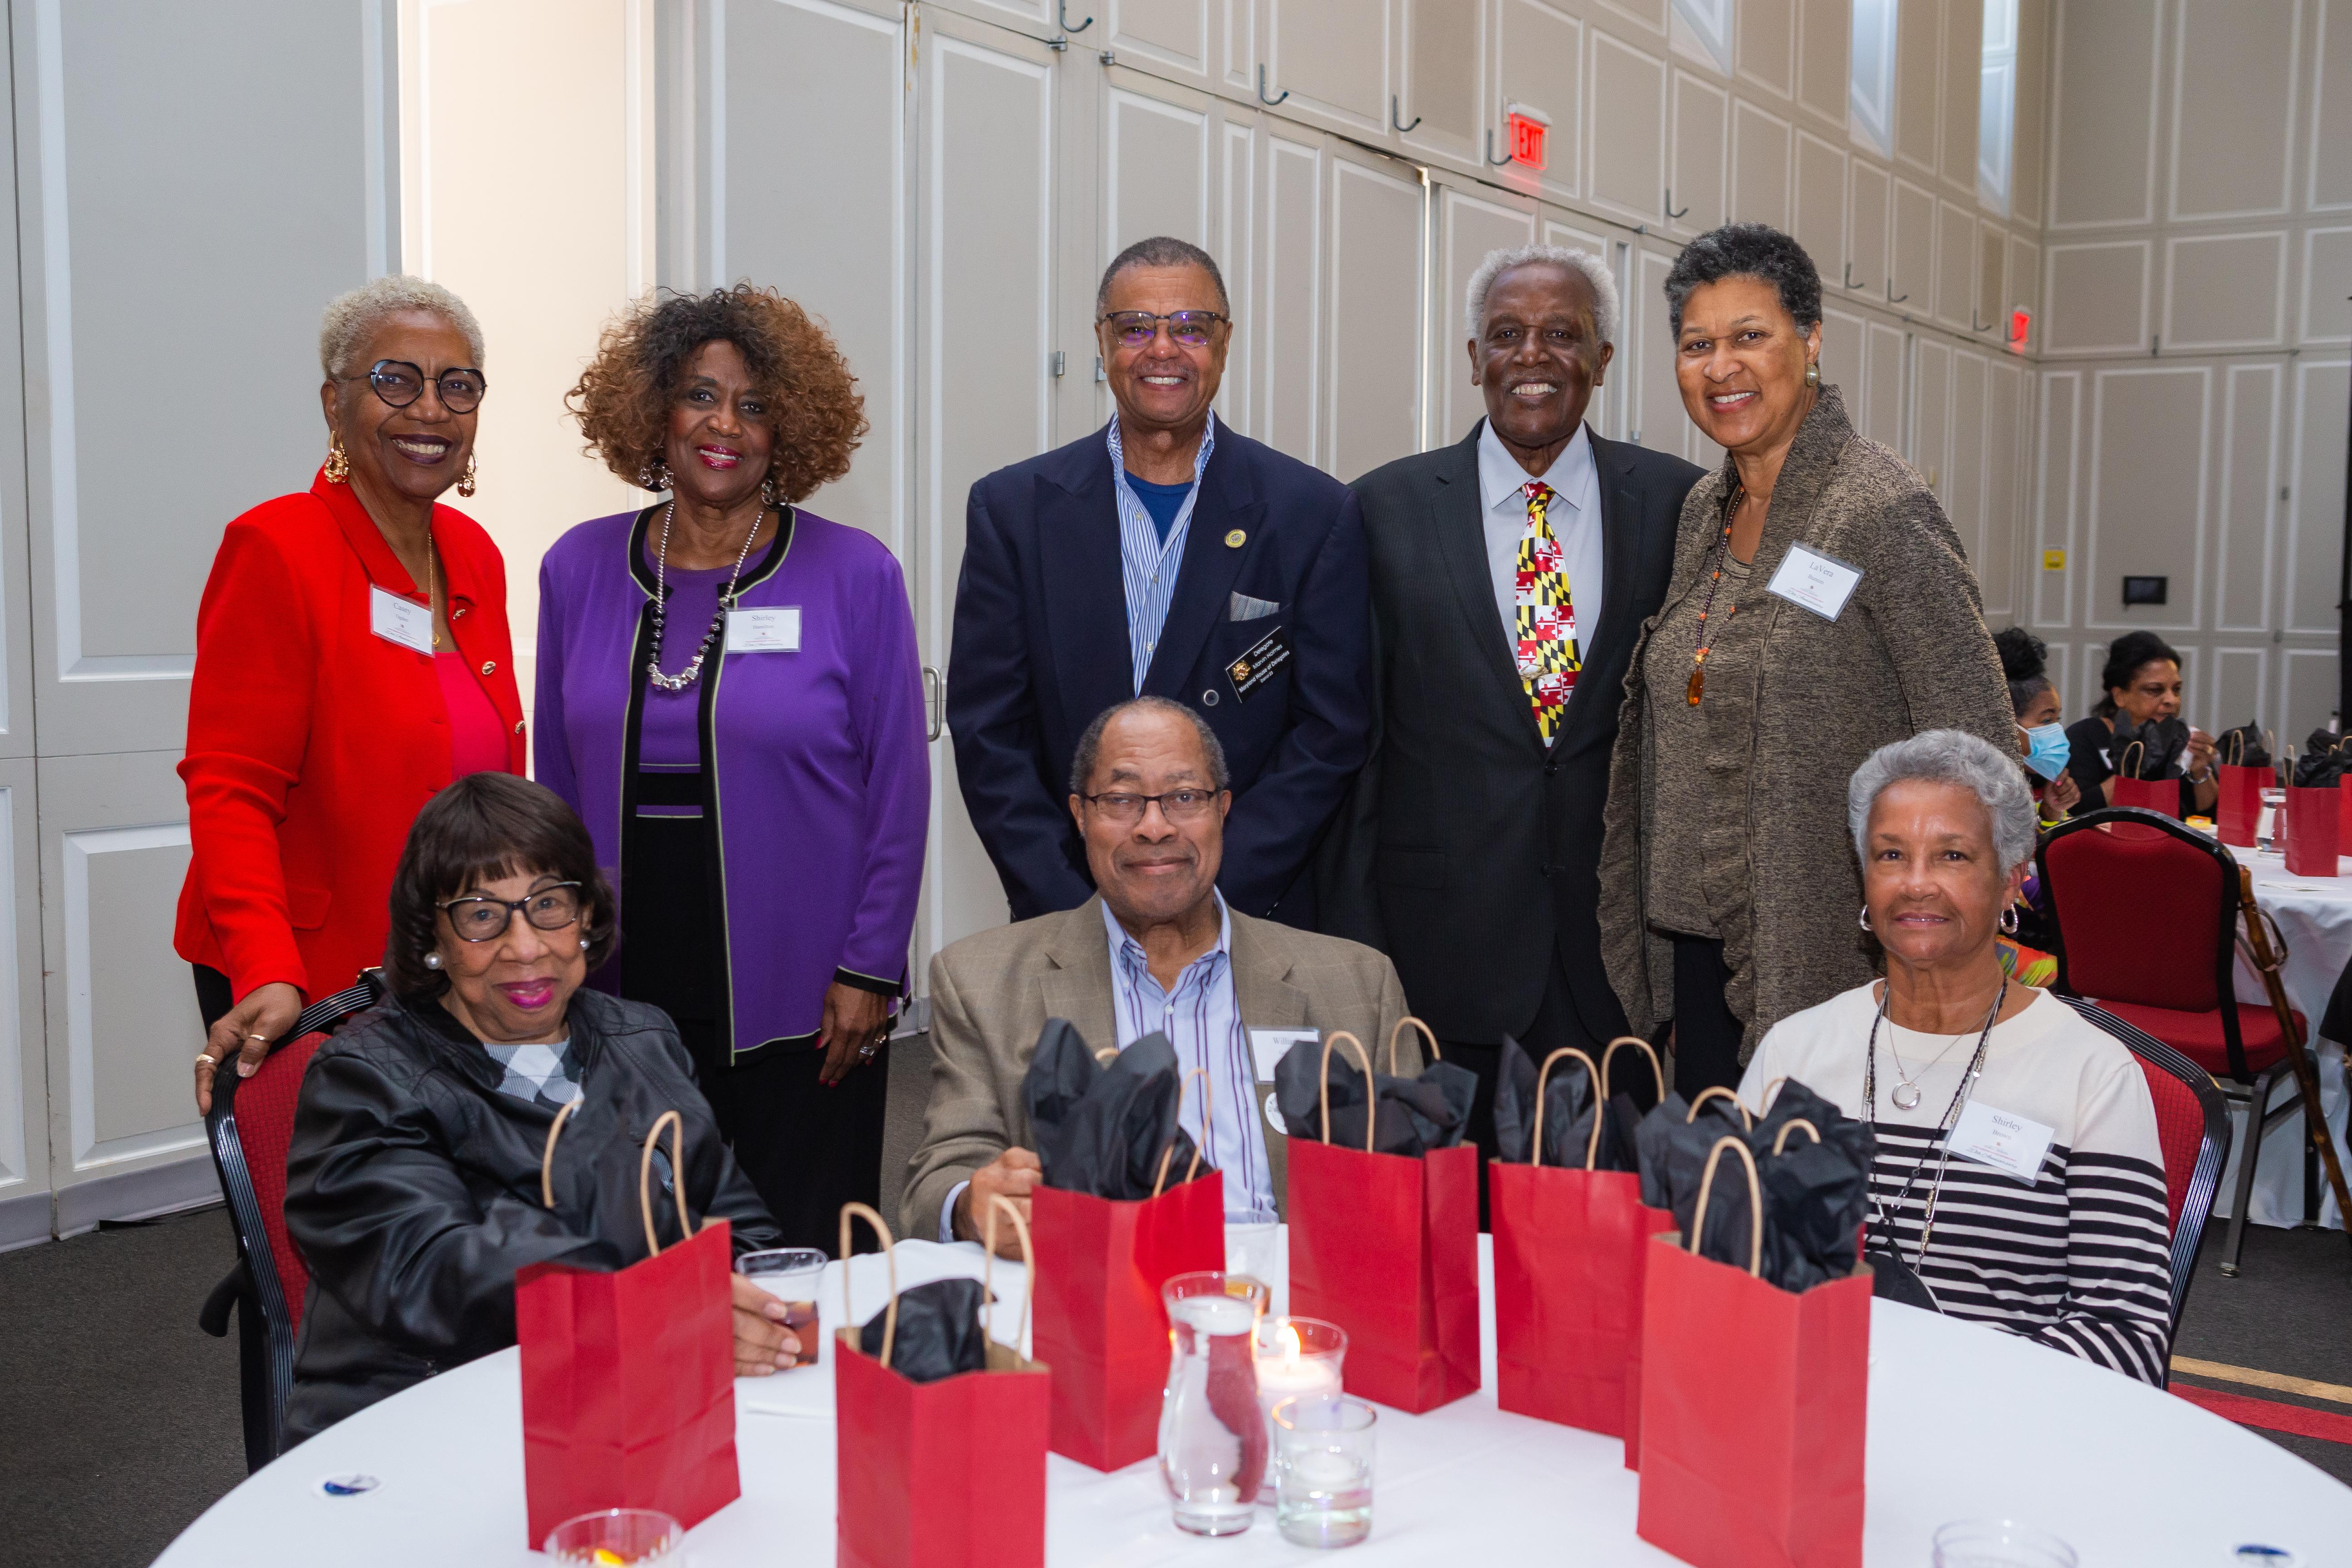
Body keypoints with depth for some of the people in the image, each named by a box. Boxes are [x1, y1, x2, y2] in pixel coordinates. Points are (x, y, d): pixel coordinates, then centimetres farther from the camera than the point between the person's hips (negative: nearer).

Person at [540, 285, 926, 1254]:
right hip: (624, 992, 3)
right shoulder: (581, 569, 6)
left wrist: (868, 970, -7)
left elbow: (898, 787, -3)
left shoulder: (854, 574, -4)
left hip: (797, 1002, -2)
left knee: (802, 1261, 5)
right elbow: (558, 783, 11)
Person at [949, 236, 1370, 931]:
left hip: (1252, 920, 0)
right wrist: (1075, 910, -12)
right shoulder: (1012, 508, 1)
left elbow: (1330, 733, -5)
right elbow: (986, 731, -2)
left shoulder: (1315, 514, -2)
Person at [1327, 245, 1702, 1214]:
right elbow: (1351, 735, 2)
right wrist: (1353, 944, -1)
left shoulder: (1677, 505, 4)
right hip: (1442, 946, -1)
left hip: (1616, 950, 1)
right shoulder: (1387, 508, 2)